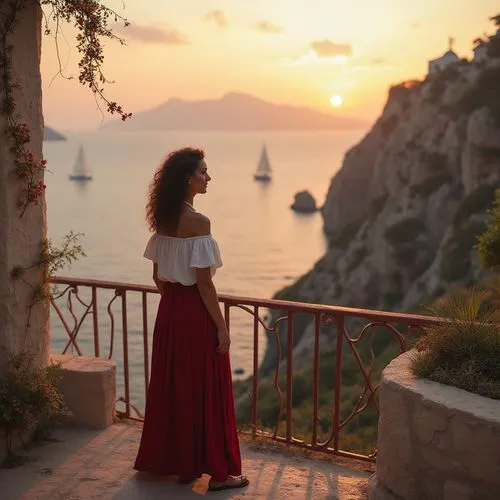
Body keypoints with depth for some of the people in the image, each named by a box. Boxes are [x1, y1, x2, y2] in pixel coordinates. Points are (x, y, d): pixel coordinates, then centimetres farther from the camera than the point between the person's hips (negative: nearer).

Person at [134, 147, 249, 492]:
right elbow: (204, 282, -19)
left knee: (172, 386, 15)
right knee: (205, 391, 1)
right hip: (196, 312, -8)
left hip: (169, 311, 8)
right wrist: (221, 327, -13)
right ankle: (218, 472, 11)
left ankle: (176, 461, 27)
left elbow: (158, 275, 11)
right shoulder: (198, 222, -19)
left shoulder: (163, 219, 5)